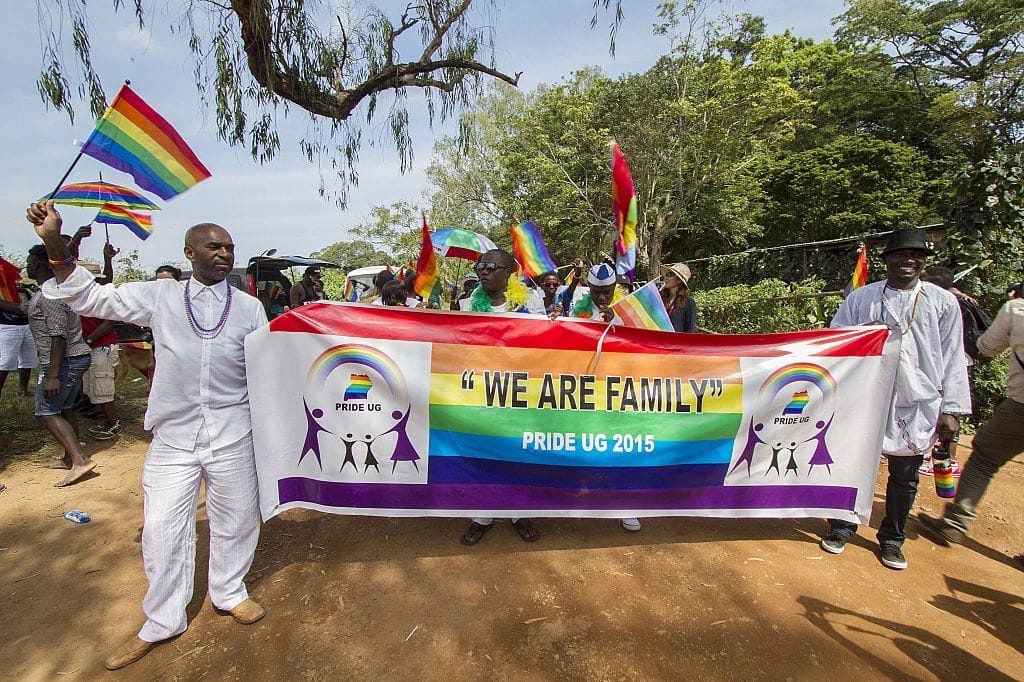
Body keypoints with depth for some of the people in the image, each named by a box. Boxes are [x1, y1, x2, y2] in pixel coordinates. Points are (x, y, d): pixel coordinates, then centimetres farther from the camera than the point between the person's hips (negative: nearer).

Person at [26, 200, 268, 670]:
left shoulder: (249, 307, 4)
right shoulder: (159, 296, 4)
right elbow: (89, 297, 8)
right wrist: (54, 243, -4)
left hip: (233, 435, 0)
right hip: (173, 436, 0)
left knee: (235, 519, 12)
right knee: (162, 528, 8)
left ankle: (229, 592, 38)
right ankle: (162, 622, 30)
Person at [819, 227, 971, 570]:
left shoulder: (943, 302, 5)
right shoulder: (861, 297, 4)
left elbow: (952, 359, 5)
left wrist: (951, 409, 2)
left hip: (918, 406, 1)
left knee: (905, 477, 11)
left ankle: (892, 538, 30)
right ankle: (841, 527, 26)